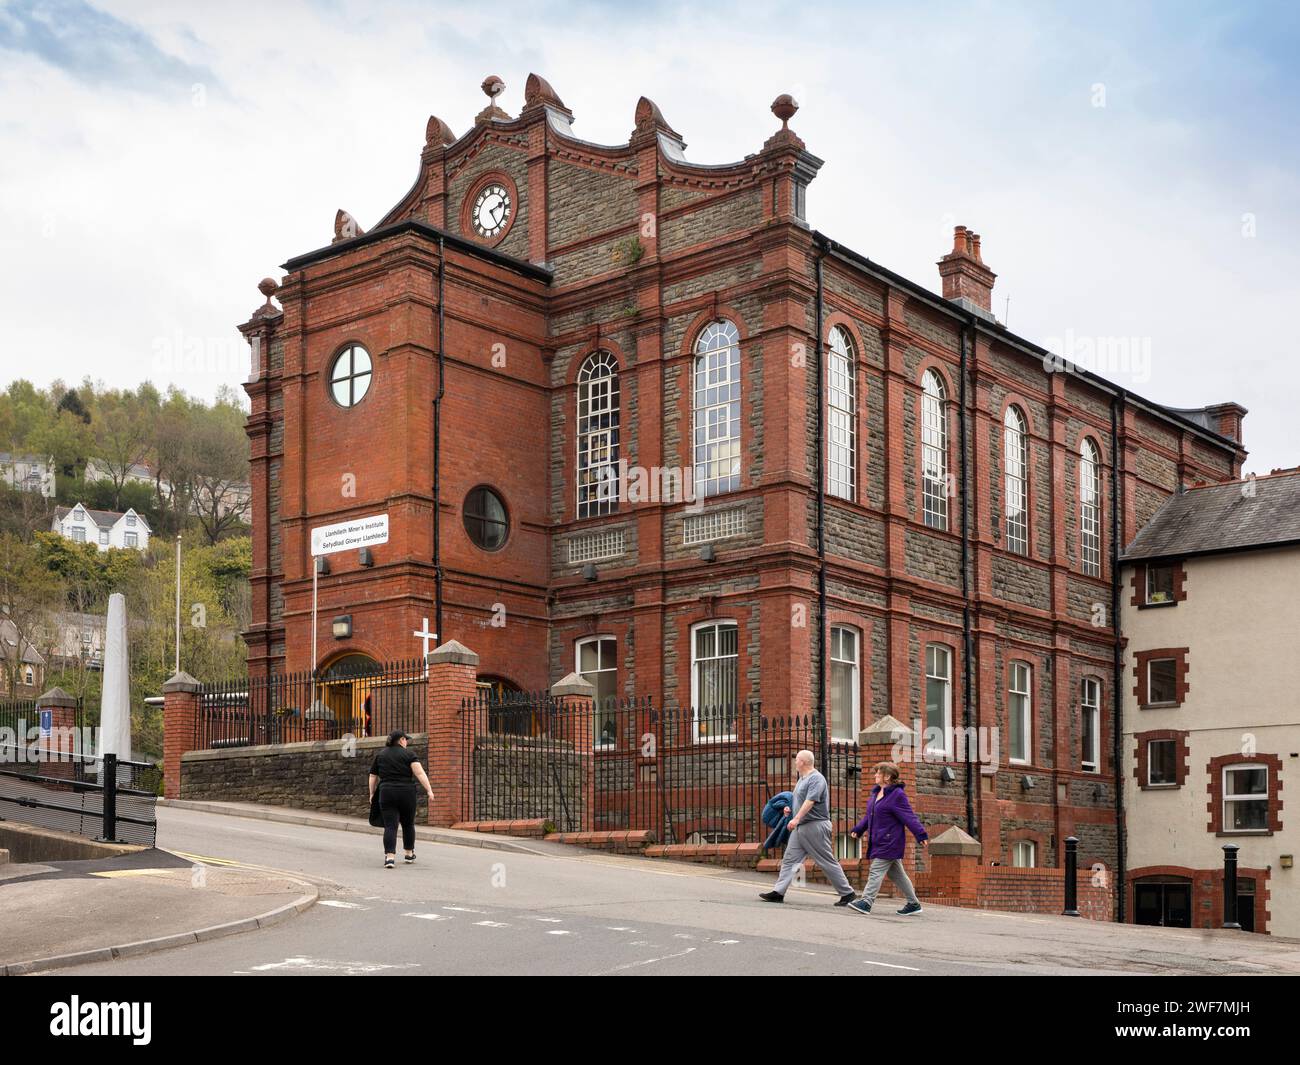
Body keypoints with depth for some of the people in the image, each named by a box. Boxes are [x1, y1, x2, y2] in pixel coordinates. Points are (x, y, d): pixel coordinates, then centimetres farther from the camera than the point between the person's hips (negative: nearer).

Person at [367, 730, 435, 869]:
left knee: (390, 826, -2)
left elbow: (373, 777, 12)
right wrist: (429, 790, -13)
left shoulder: (380, 755, 9)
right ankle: (409, 854, 27)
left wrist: (372, 794, 24)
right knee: (408, 824, 17)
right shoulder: (408, 753, -1)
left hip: (387, 794, 1)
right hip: (407, 794, -1)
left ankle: (390, 857, -17)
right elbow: (419, 773, -12)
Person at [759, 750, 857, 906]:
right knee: (789, 859, 4)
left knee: (827, 862, -3)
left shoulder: (816, 779, -14)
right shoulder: (802, 779, 17)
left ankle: (847, 893, 6)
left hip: (815, 826, -10)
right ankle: (778, 892, 3)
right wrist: (790, 808, 11)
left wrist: (797, 818, -32)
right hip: (800, 827, 10)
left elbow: (810, 801, -25)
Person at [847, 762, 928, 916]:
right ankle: (913, 904, 22)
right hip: (878, 842, 9)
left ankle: (866, 902, -15)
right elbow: (869, 815, 21)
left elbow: (909, 817, -17)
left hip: (890, 842, -9)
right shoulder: (876, 793, 13)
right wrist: (858, 829, 15)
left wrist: (921, 835, -20)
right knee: (897, 874, 14)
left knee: (876, 870, -12)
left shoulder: (897, 795, -14)